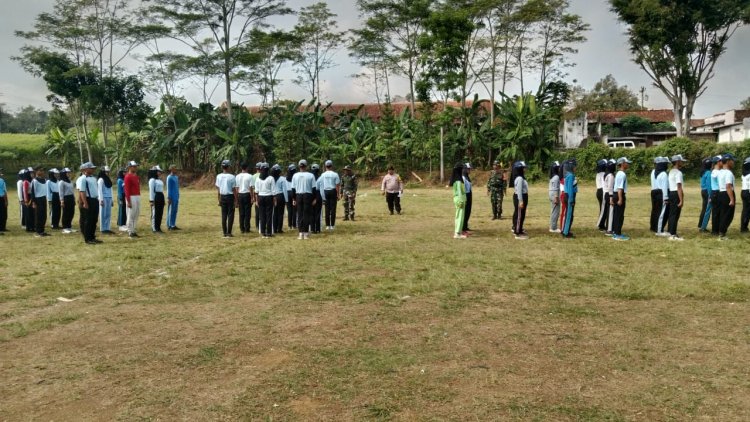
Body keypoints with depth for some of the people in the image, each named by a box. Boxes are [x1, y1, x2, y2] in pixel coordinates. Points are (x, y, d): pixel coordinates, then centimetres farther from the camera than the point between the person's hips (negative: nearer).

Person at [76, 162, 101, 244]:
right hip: (88, 201, -9)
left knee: (94, 220, 13)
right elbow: (82, 192, -18)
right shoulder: (82, 179, -12)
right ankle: (87, 239, 2)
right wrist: (85, 203, -24)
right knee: (87, 221, -3)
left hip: (95, 200, 9)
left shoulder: (93, 178, 16)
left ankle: (92, 237, 22)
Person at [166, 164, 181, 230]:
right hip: (172, 197, -8)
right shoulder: (169, 177, -10)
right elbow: (168, 188, -13)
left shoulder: (176, 177, 14)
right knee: (171, 211, -4)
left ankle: (173, 225, 14)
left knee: (175, 211, 9)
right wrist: (169, 198, -15)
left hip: (176, 197, 8)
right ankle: (169, 226, 1)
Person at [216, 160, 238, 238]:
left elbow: (218, 189, 5)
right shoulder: (232, 177, -12)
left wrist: (219, 200, 14)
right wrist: (236, 201, -5)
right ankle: (229, 233, 3)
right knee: (230, 215, 3)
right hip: (230, 196, -4)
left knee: (223, 215, 10)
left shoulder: (218, 177, 1)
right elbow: (234, 190, -10)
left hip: (222, 197, 4)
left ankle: (225, 233, 13)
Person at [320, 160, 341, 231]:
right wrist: (338, 194, -1)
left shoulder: (323, 175, 1)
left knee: (327, 209, 8)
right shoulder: (335, 174, -6)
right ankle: (332, 225, 2)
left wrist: (323, 195, 9)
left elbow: (321, 185, 2)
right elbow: (337, 185, -8)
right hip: (333, 191, -2)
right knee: (333, 208, 2)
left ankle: (327, 225, 9)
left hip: (325, 192, 2)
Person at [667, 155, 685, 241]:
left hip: (671, 193, 10)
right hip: (676, 194, -10)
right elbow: (679, 187, -20)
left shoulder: (671, 172, 15)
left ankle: (672, 232, 21)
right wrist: (681, 200, -21)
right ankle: (673, 235, -4)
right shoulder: (678, 173, -15)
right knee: (675, 215, -6)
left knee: (672, 214, 14)